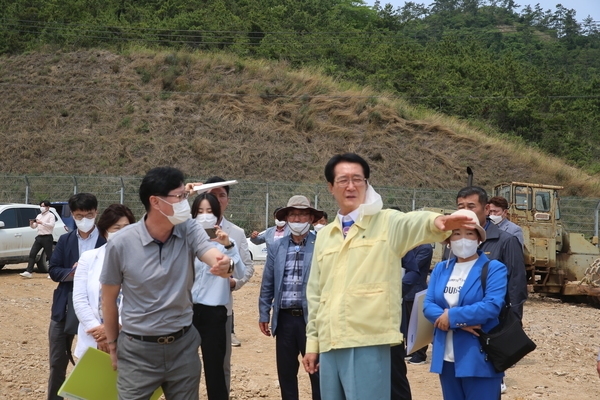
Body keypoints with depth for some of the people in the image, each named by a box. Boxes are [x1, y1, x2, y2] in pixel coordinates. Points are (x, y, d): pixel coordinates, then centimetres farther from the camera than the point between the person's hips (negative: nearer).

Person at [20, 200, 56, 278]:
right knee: (32, 254, -4)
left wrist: (42, 223, -26)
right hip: (39, 237, 7)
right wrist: (31, 224, -1)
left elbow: (51, 225, -17)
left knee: (49, 255, -1)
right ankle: (28, 272, -7)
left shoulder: (51, 215, -1)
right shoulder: (39, 216, 21)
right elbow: (34, 227, 21)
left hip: (47, 237, -7)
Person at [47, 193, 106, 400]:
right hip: (64, 308, 4)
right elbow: (53, 271, 4)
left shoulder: (107, 241, -7)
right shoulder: (65, 240, 7)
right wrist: (72, 272, -16)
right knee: (58, 361, 11)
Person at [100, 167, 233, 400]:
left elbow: (214, 256, -27)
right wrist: (112, 345, 5)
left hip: (183, 345, 3)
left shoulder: (189, 231, -8)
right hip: (138, 350, -2)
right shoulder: (122, 243, -13)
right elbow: (109, 297, -1)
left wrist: (225, 265, -50)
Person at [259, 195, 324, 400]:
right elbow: (267, 285, 12)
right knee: (285, 372, 11)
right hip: (285, 319, 4)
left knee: (317, 371, 3)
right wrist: (264, 314, 9)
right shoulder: (276, 248, 8)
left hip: (312, 318, -4)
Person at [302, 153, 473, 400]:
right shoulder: (324, 235, 16)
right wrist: (312, 341, 17)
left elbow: (414, 223, -23)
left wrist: (436, 222, -46)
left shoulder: (386, 222, 0)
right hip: (329, 344, 6)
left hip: (368, 343, -5)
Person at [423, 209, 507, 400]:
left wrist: (453, 317, -14)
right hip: (447, 358, 5)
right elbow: (428, 306, 2)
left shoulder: (493, 268, -4)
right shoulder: (441, 268, 11)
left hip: (479, 359, -5)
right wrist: (459, 324, -15)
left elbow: (492, 306, -17)